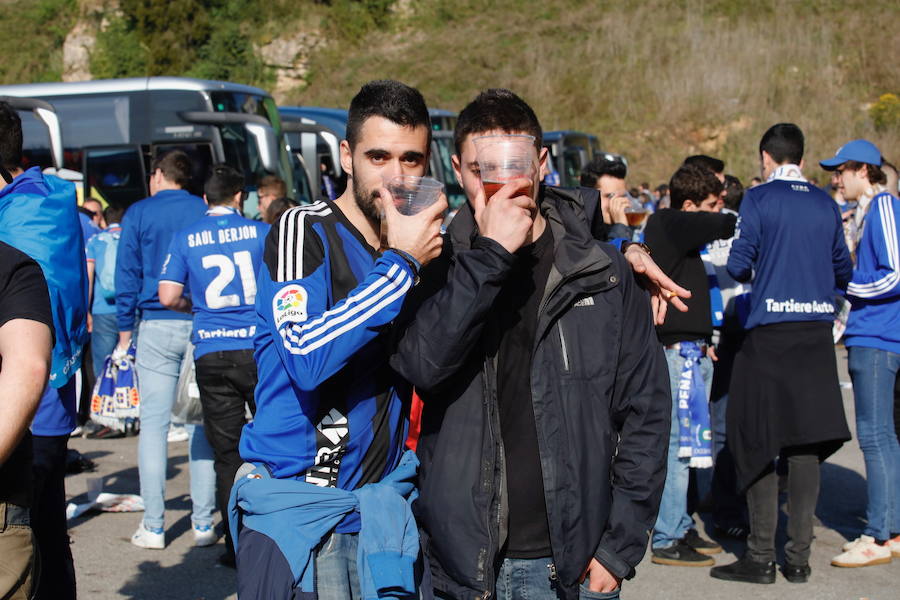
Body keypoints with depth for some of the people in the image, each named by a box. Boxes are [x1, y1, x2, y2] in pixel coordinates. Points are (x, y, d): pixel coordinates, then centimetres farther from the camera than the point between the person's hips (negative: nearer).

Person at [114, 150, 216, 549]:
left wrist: (125, 332, 5)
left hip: (156, 326, -2)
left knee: (153, 423, 2)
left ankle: (153, 525, 2)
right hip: (204, 327, 2)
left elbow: (127, 276, 1)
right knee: (201, 424, 5)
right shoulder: (207, 213, 7)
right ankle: (204, 523, 6)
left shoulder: (138, 214, 2)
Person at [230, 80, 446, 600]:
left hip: (384, 499, 6)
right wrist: (401, 263, -22)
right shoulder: (303, 231, -11)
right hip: (299, 503, -6)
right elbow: (307, 357, -25)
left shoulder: (418, 245, 9)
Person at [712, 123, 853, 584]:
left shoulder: (759, 199, -4)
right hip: (817, 334, 4)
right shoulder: (826, 204, 8)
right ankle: (798, 557, 9)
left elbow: (738, 265, -8)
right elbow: (843, 271, 13)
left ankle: (761, 558, 2)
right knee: (804, 441, 8)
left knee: (758, 440, 3)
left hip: (769, 334, -4)